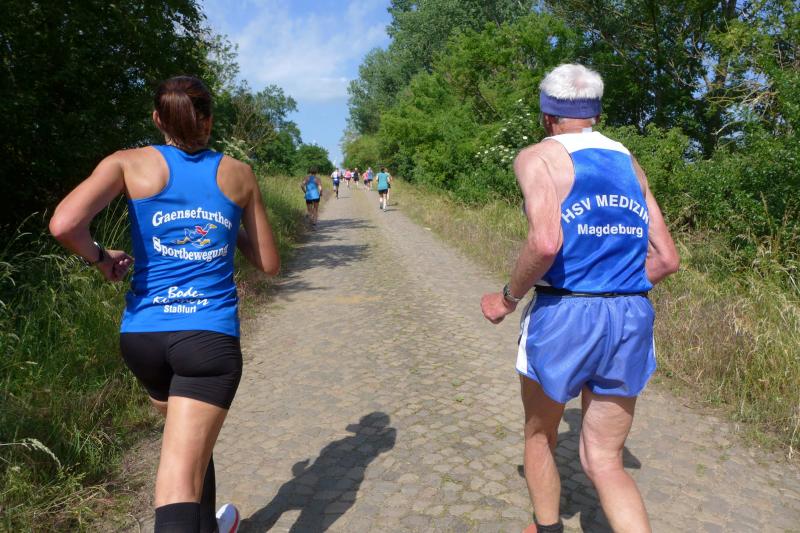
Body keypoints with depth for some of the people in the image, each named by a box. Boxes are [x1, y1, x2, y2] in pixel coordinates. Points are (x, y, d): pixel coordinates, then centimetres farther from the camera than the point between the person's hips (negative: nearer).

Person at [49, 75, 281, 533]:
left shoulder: (129, 163, 3)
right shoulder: (240, 174, 5)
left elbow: (64, 224, -14)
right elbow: (270, 264, 9)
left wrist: (99, 257, 6)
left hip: (142, 334, 3)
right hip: (211, 336, -2)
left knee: (194, 442, 28)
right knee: (181, 479, -5)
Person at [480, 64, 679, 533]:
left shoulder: (539, 157, -4)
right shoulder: (629, 163, 14)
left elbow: (546, 243, -22)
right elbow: (667, 258, 12)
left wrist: (509, 298, -7)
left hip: (563, 316, -5)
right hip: (631, 320, 5)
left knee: (540, 437, 22)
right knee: (605, 463, 14)